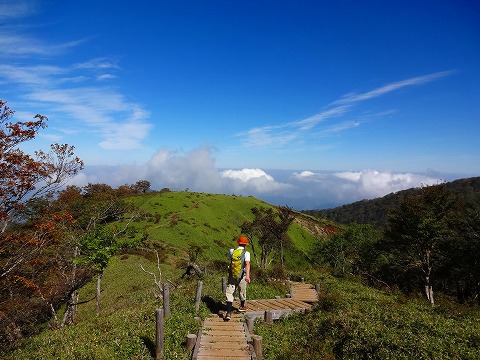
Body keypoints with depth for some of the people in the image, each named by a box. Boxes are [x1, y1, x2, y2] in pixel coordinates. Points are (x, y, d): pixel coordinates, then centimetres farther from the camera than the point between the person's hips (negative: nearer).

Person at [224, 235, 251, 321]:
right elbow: (247, 264, -26)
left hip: (232, 276, 1)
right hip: (242, 277, -1)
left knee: (229, 293, 1)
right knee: (242, 291, 21)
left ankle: (228, 313, -10)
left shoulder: (232, 251, -1)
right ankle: (242, 306, 44)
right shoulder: (246, 253, -11)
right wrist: (247, 275, -35)